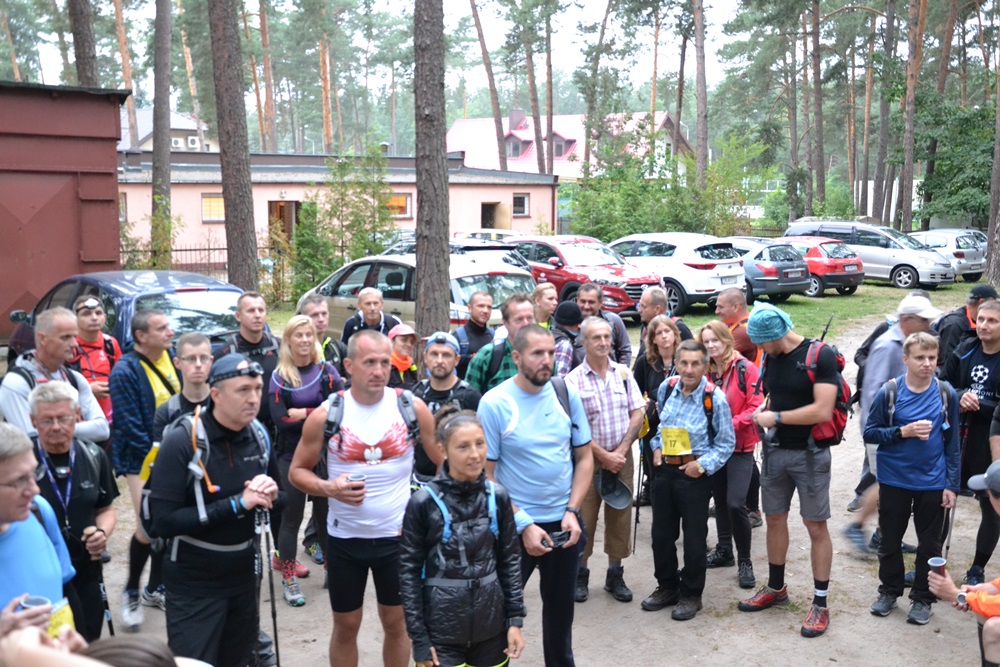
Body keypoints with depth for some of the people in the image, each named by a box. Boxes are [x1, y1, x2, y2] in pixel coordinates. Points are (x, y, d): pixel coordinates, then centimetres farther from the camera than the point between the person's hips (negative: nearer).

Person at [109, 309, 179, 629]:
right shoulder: (125, 371, -15)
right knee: (148, 527, -10)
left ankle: (154, 589, 26)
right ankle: (131, 592, 13)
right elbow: (131, 426, -16)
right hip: (142, 460, -6)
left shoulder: (172, 357, 3)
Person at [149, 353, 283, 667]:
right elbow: (164, 522, -24)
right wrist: (237, 504, -26)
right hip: (194, 587, -6)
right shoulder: (182, 440, -19)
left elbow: (281, 498, 10)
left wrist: (270, 494, -14)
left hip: (243, 577, 6)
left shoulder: (258, 435, -2)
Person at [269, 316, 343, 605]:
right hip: (292, 456, -1)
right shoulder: (280, 376, -3)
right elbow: (279, 419, -13)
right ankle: (288, 580, 16)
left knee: (325, 513, 11)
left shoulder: (326, 370, 0)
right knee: (292, 518, 6)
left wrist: (302, 413, -15)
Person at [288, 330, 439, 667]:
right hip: (344, 538, 0)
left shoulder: (412, 407, -8)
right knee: (346, 625, 13)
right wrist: (328, 488, -19)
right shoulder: (326, 414, -10)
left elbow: (443, 464, 3)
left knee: (396, 621, 14)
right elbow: (297, 471, 0)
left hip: (397, 535, 0)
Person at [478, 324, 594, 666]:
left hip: (564, 522, 4)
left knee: (561, 606, 21)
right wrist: (523, 525, -16)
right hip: (514, 526, -4)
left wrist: (572, 512, -8)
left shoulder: (567, 394, -3)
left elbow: (584, 457, 3)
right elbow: (486, 474, -12)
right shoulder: (494, 403, -14)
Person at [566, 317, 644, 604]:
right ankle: (580, 575, 19)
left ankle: (615, 576, 22)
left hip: (622, 457, 3)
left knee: (620, 518, 8)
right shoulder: (573, 380, -7)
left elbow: (637, 414, 4)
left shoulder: (623, 373, 4)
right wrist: (604, 456, -11)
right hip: (588, 458, -3)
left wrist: (621, 451, -7)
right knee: (584, 518, 3)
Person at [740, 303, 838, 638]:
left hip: (809, 453, -6)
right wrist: (763, 411, 0)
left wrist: (776, 418, -16)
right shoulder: (771, 357, 4)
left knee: (816, 526, 2)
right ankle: (776, 587, 31)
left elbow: (823, 411, -22)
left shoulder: (820, 355, -16)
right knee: (774, 519, 15)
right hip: (775, 450, 6)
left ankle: (820, 603, 12)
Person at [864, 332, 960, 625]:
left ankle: (922, 598, 29)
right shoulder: (889, 392, -11)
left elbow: (952, 442, 0)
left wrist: (952, 484, -2)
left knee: (929, 544, 12)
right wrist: (903, 432, -20)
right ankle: (889, 590, 33)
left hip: (932, 482, 1)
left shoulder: (946, 394, -6)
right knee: (890, 540, 14)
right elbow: (870, 432, -5)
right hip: (894, 480, 0)